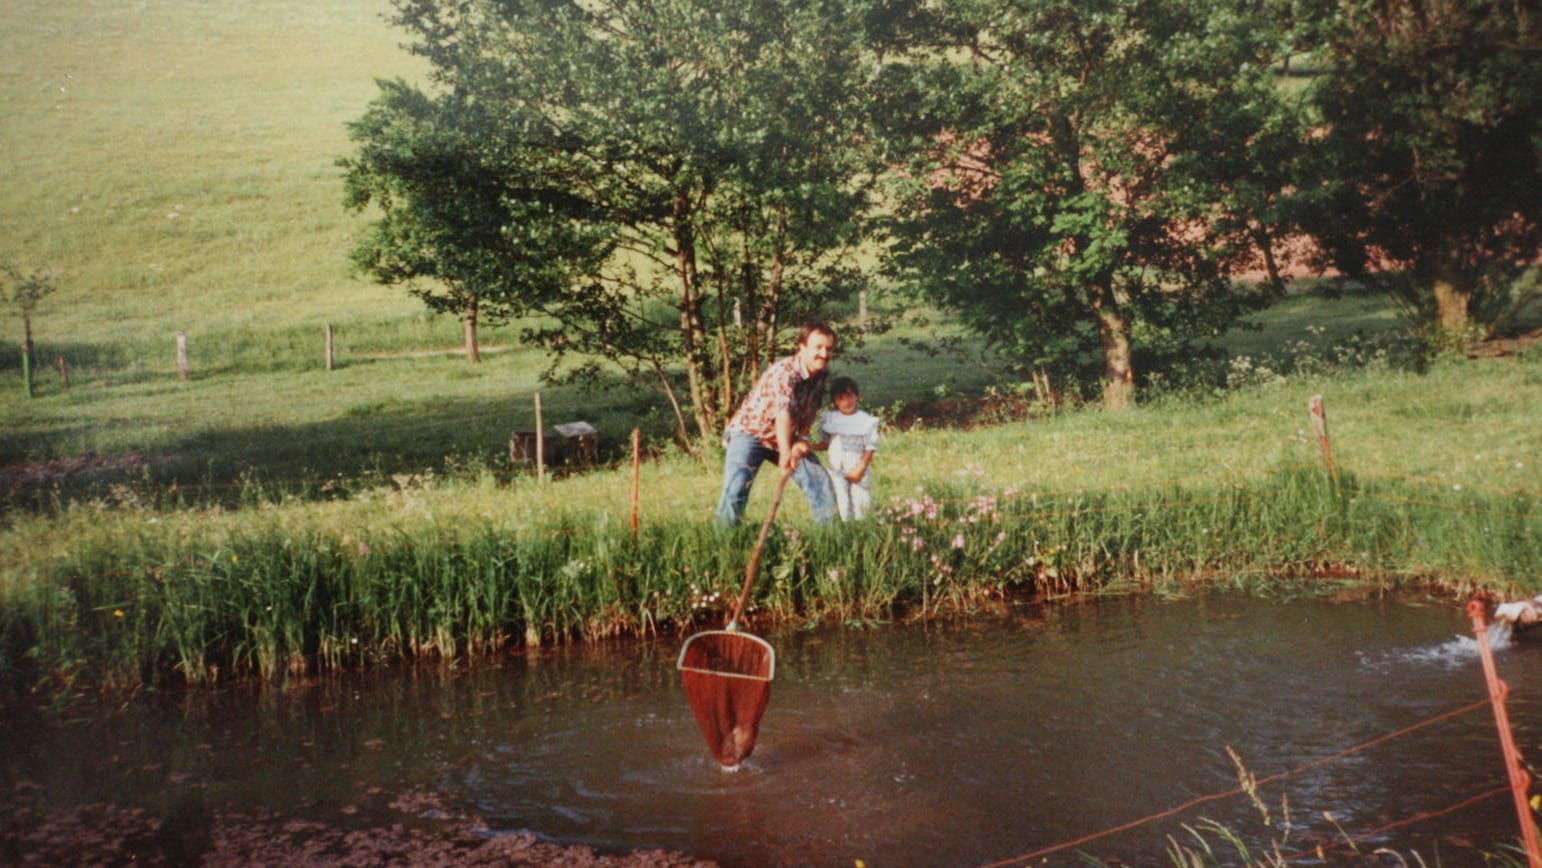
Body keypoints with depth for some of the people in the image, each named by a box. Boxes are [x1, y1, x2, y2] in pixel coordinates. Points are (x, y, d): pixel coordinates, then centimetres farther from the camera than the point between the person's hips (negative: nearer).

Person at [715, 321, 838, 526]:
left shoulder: (822, 373, -5)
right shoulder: (784, 371, -30)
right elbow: (782, 413, -43)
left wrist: (802, 439, -11)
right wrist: (785, 453, -55)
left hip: (786, 437, 8)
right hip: (750, 432, -7)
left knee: (820, 481, 5)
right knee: (736, 490, -23)